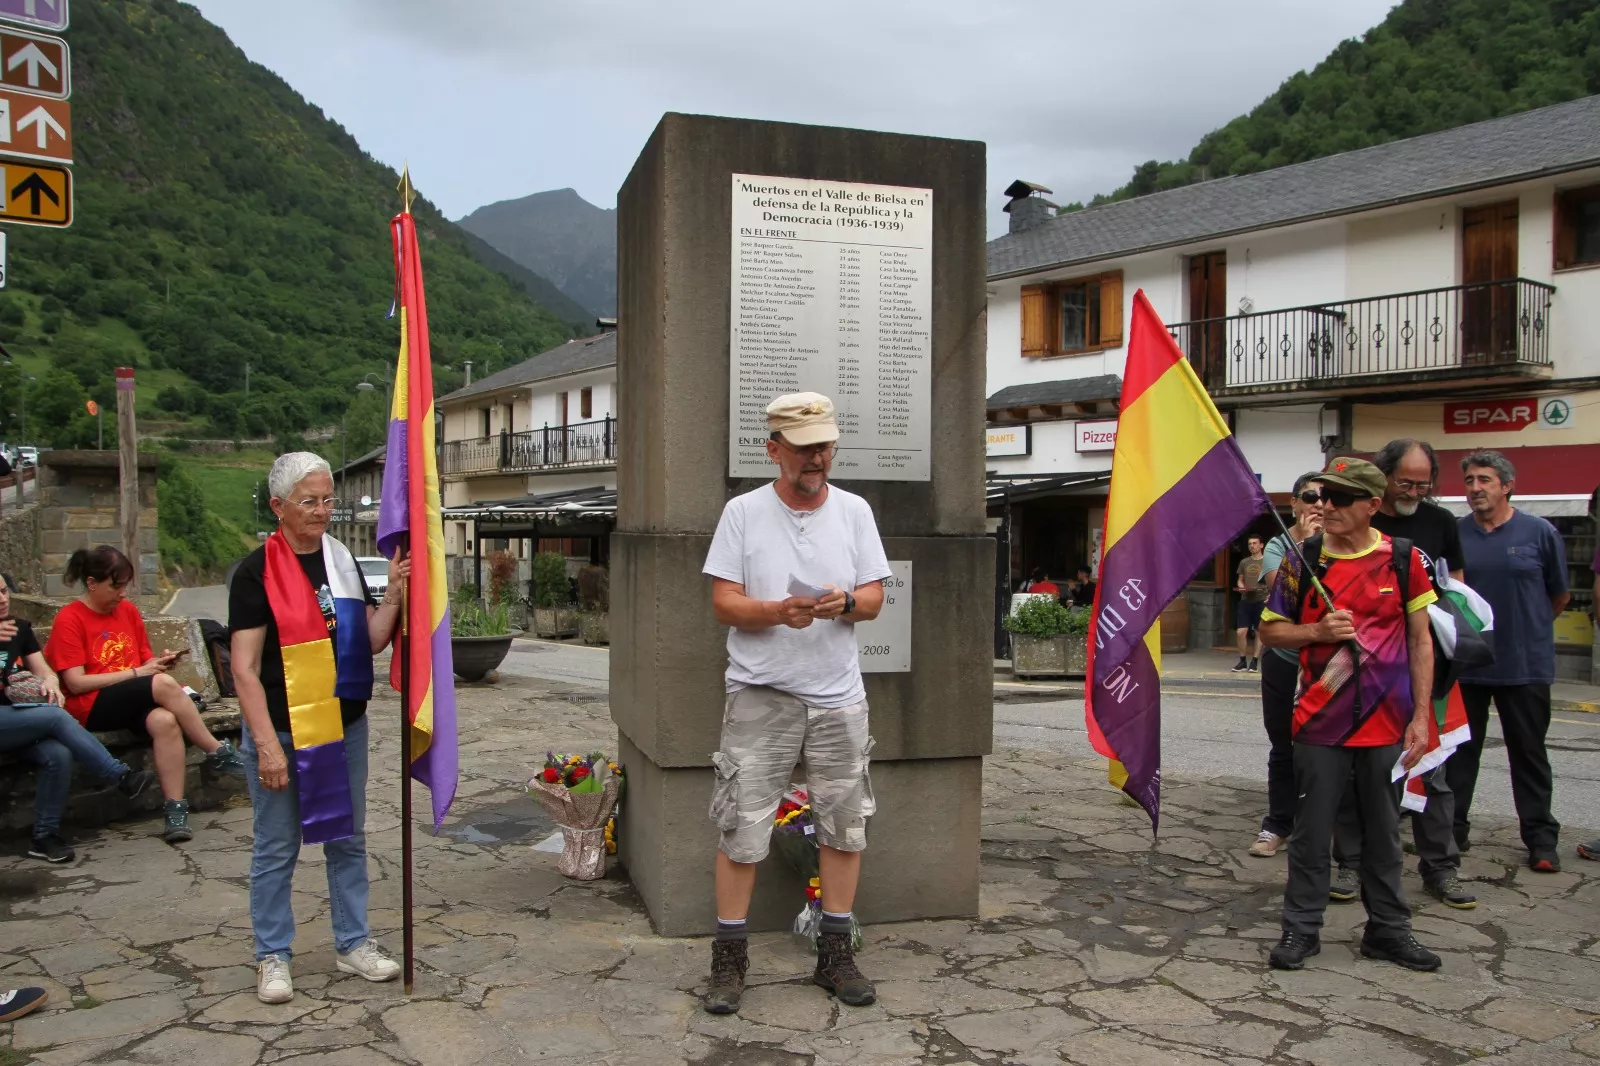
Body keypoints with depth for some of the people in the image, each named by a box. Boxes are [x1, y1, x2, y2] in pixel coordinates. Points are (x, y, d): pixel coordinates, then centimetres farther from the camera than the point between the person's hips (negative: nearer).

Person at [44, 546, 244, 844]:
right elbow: (76, 683, -11)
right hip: (92, 707, -5)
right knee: (164, 684, -32)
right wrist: (137, 673, -14)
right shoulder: (69, 619, -4)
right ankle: (218, 752, -20)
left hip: (135, 700, 5)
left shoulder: (128, 610, 12)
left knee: (164, 720, -32)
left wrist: (159, 661, -5)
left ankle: (176, 809, -34)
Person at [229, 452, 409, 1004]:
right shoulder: (258, 571, -11)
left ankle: (353, 944, 28)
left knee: (347, 839, 15)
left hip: (344, 725, 6)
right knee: (277, 848, 7)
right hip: (281, 730, -5)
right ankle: (273, 957, 22)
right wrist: (267, 745, -18)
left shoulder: (343, 560, 6)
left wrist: (393, 591, -11)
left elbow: (372, 641, 6)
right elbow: (244, 668, -14)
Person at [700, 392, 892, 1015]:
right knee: (741, 830, -1)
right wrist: (778, 611, -22)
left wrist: (845, 602, -17)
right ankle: (728, 960, 14)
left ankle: (834, 955, 23)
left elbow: (875, 600, 5)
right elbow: (723, 603, -4)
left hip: (839, 696, 3)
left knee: (845, 826, 9)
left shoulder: (854, 511, 8)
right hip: (760, 696, -3)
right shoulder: (742, 512, 0)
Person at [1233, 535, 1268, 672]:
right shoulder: (1244, 562, 11)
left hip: (1261, 601, -3)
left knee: (1259, 632, 3)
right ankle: (1242, 661, 8)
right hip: (1245, 601, 3)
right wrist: (1241, 587, -3)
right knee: (1241, 632, -3)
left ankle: (1254, 661, 10)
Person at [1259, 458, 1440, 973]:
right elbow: (1270, 630, 5)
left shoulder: (1404, 559, -1)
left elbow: (1420, 640, 3)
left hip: (1386, 721, 1)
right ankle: (1301, 928, 17)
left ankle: (1388, 929, 27)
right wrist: (1317, 631, -15)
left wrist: (1421, 716, -2)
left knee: (1384, 832, 12)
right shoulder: (1302, 560, -2)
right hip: (1321, 721, -1)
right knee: (1312, 831, 5)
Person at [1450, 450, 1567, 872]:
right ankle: (1453, 830, 20)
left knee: (1529, 754, 8)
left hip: (1525, 665, -2)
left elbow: (1559, 596, 7)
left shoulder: (1539, 532, -4)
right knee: (1460, 751, 10)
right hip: (1464, 665, 2)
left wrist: (1527, 627, 13)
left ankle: (1541, 838, 17)